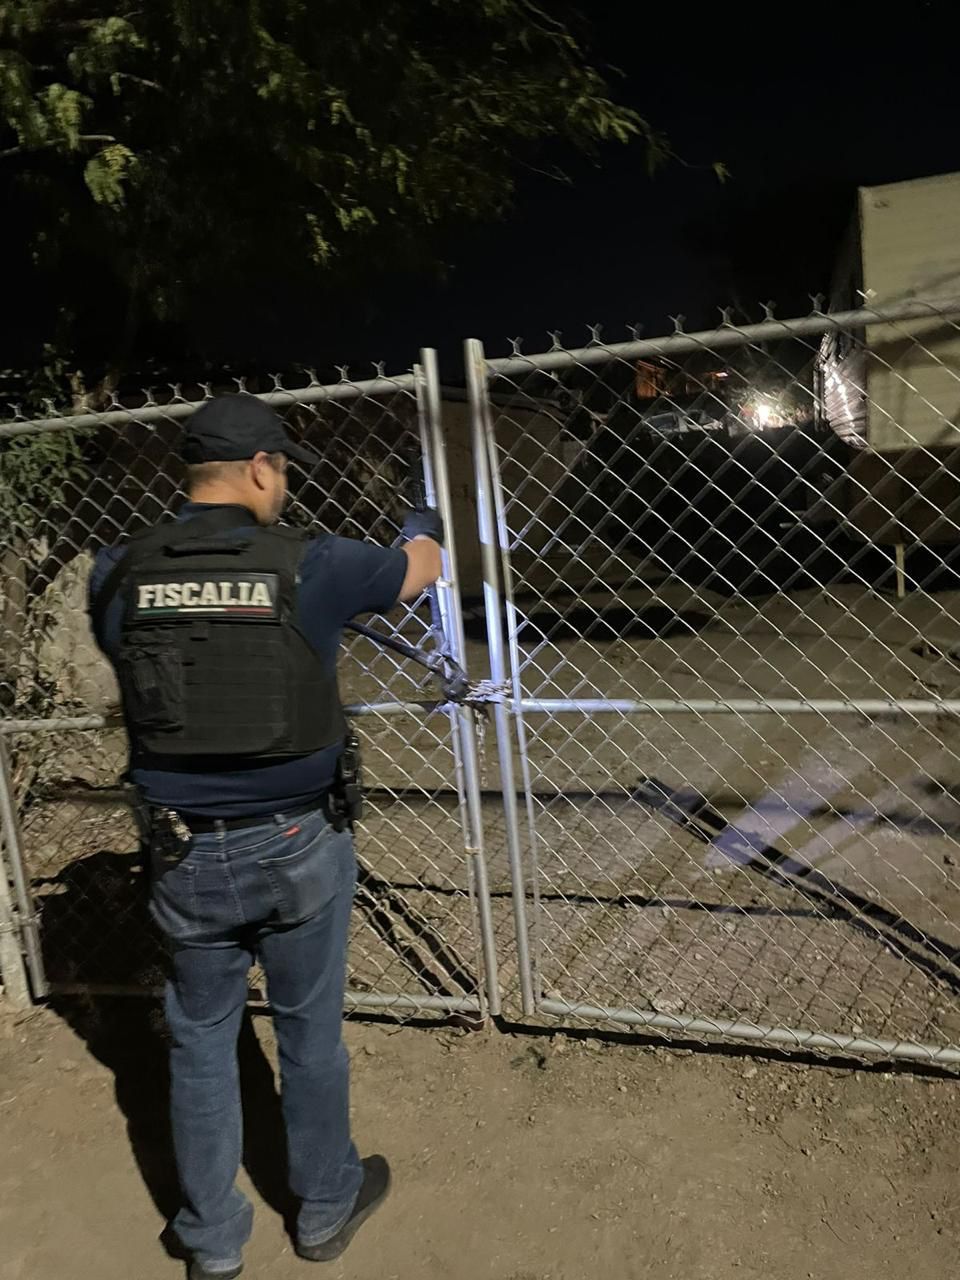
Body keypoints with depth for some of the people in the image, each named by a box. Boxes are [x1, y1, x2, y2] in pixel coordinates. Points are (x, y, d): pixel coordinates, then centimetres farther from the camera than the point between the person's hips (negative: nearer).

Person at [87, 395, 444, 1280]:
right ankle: (326, 1209, 40)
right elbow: (420, 570, 5)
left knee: (201, 1040, 19)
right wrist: (424, 522, 28)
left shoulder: (119, 573, -6)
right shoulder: (311, 565, -14)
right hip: (297, 846, -2)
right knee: (310, 1030, 18)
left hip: (186, 853, 3)